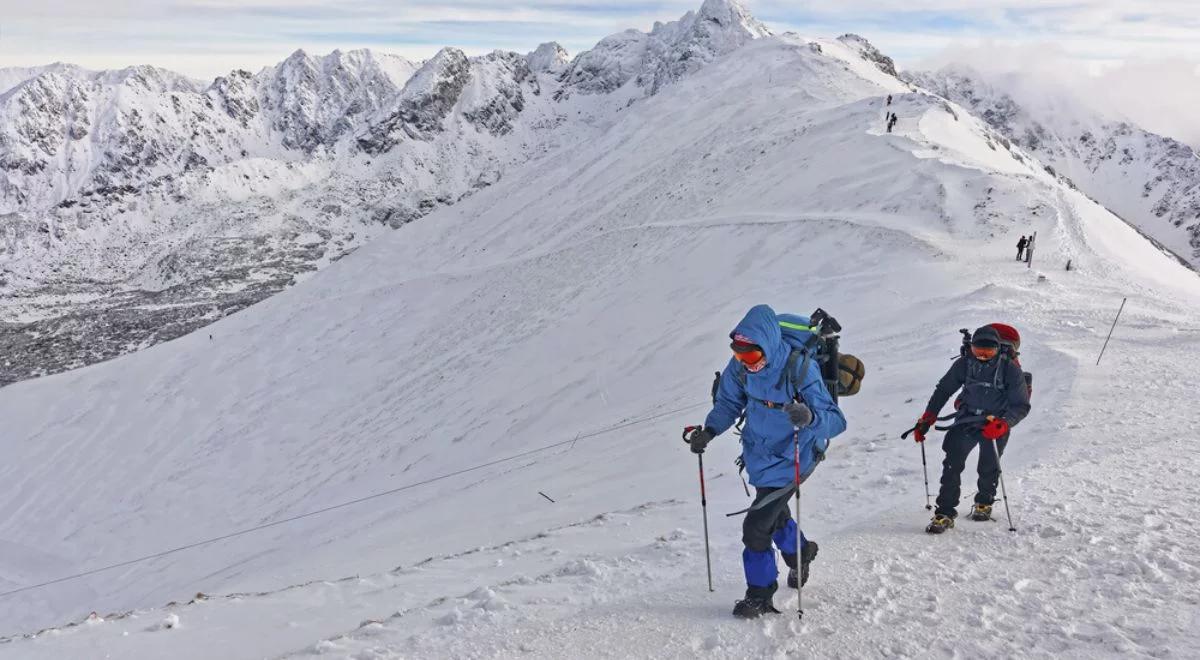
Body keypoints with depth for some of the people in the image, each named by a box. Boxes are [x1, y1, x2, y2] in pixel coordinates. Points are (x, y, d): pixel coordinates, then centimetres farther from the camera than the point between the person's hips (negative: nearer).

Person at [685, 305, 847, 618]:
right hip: (758, 452, 6)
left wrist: (810, 418, -54)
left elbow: (836, 420, -32)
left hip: (789, 459, -6)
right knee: (773, 511, 28)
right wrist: (709, 430, -17)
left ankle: (760, 595, 17)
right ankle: (800, 552, 59)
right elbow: (728, 403, 0)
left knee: (756, 527, -7)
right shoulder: (740, 365, -17)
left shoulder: (800, 369, -32)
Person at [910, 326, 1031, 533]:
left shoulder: (1010, 370, -13)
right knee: (952, 463, -11)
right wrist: (927, 419, 1)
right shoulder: (965, 364, -6)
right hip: (966, 420, 2)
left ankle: (984, 502, 35)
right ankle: (945, 512, -7)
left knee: (988, 468, 4)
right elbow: (943, 390, 6)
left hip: (995, 425, -1)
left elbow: (1021, 406, -10)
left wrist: (1003, 424, -28)